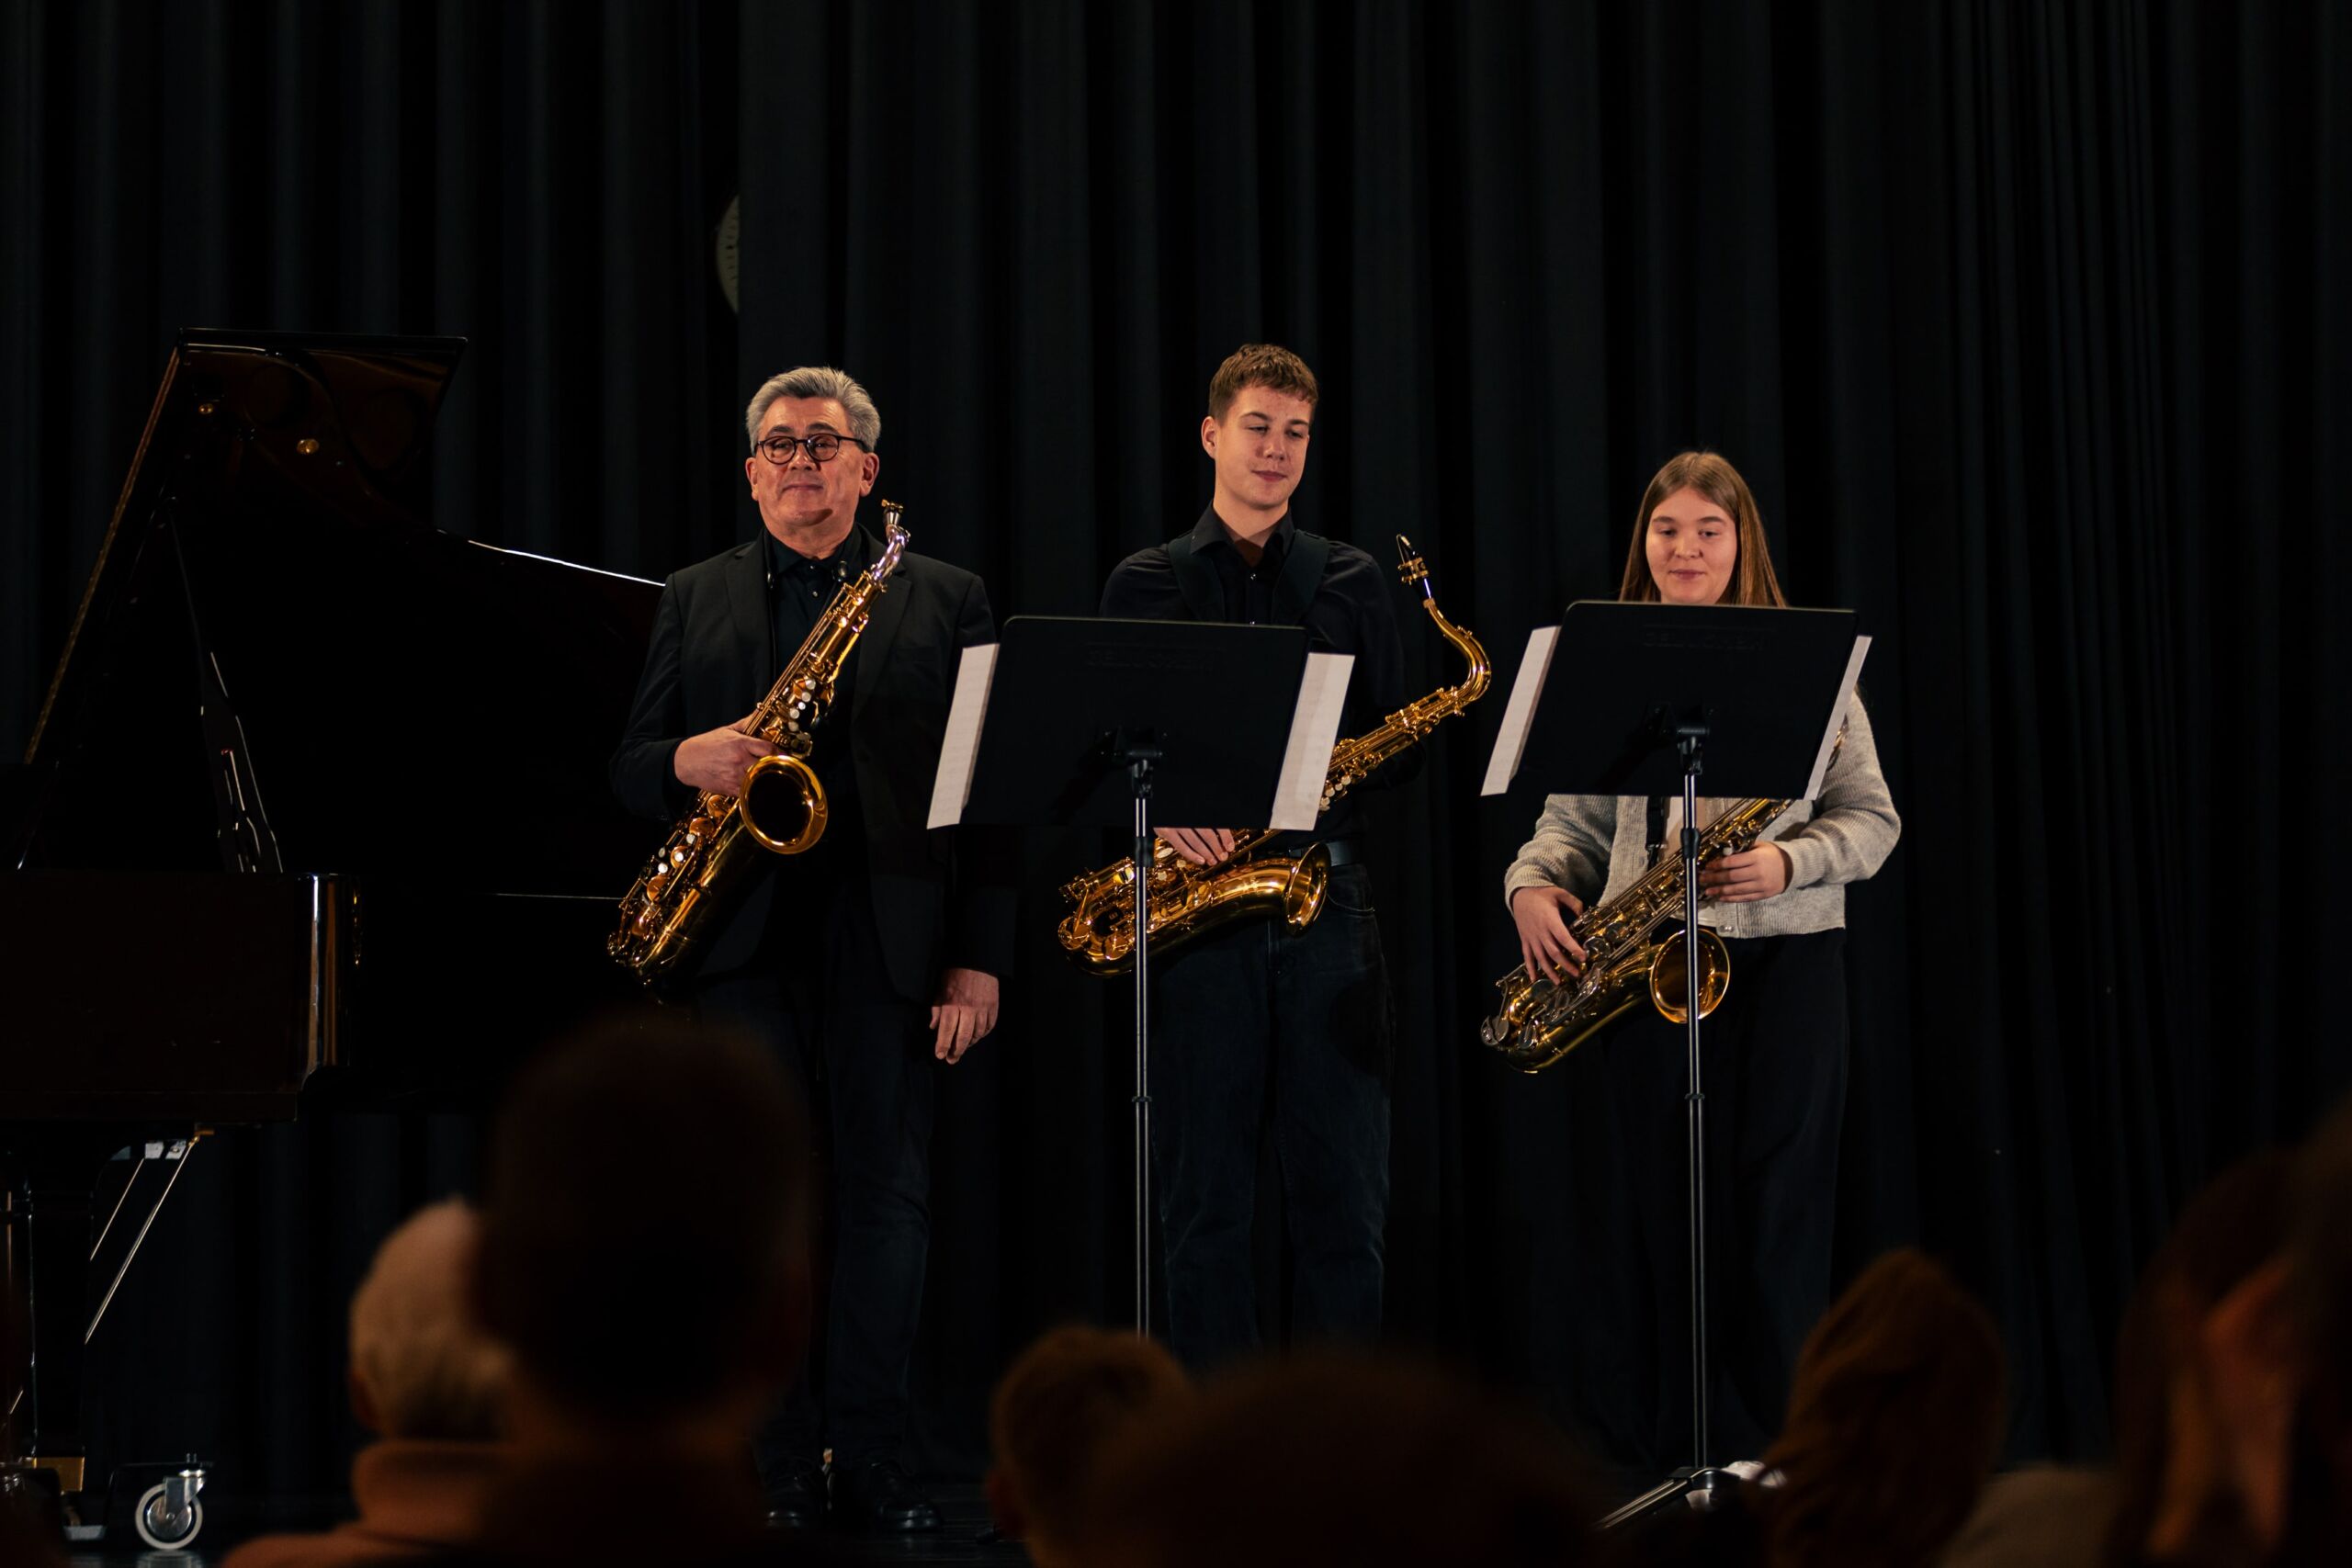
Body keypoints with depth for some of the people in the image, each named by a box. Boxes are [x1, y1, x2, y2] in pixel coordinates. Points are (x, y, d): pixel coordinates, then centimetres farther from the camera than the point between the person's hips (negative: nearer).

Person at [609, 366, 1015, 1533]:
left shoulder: (945, 602, 10)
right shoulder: (693, 602, 15)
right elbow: (629, 767, 12)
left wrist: (979, 956, -3)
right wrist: (686, 761, -12)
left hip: (886, 939, -1)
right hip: (741, 939, 1)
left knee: (886, 1197, -1)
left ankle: (873, 1467, 5)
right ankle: (777, 1468, 5)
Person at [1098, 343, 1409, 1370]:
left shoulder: (1350, 582, 14)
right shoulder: (1146, 585, 11)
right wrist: (1165, 808, -15)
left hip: (1325, 895, 1)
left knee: (1343, 1189, -1)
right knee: (1204, 1196, 0)